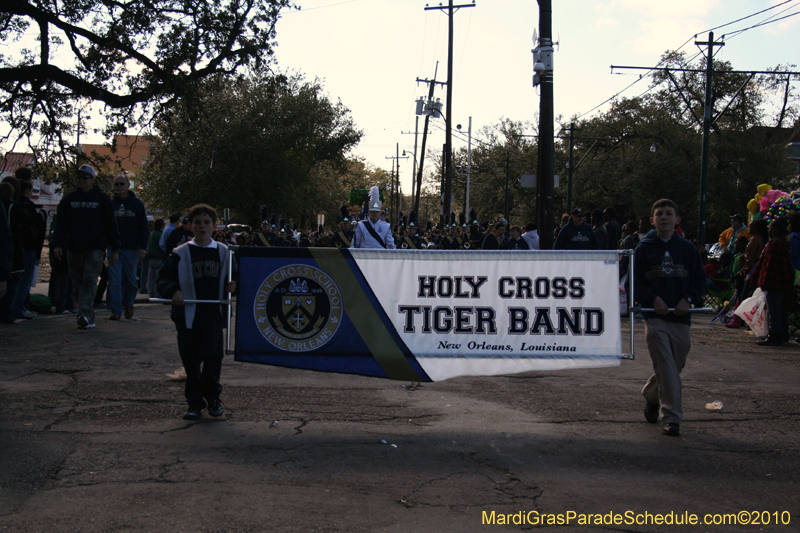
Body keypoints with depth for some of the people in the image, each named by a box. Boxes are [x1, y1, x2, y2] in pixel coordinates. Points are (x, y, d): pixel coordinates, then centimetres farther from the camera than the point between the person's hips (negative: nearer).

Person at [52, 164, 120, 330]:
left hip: (95, 249, -4)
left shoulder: (102, 199, 3)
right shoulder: (68, 199, 11)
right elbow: (61, 224, 9)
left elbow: (111, 225, 3)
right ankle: (88, 318, 17)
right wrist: (58, 244, -6)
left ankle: (84, 315, -22)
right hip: (74, 249, 4)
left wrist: (115, 249, 0)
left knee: (89, 282, -15)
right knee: (78, 285, 7)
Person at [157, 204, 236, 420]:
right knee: (190, 360, 4)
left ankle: (212, 397, 13)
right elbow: (164, 279, 4)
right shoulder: (180, 254, 4)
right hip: (188, 315, 0)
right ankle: (194, 402, 15)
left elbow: (230, 278, 18)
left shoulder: (223, 252, 9)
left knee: (212, 356, -7)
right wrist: (173, 291, -14)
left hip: (214, 314, 0)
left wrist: (230, 286, -3)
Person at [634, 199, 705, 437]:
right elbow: (635, 283, 4)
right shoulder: (644, 248, 4)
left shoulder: (687, 248, 8)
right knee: (666, 368, -10)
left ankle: (651, 395, 37)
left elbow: (700, 279, 9)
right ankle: (671, 417, -6)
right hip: (654, 316, -3)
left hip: (680, 317, 3)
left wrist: (688, 299, -7)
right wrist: (653, 298, -11)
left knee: (675, 366, 11)